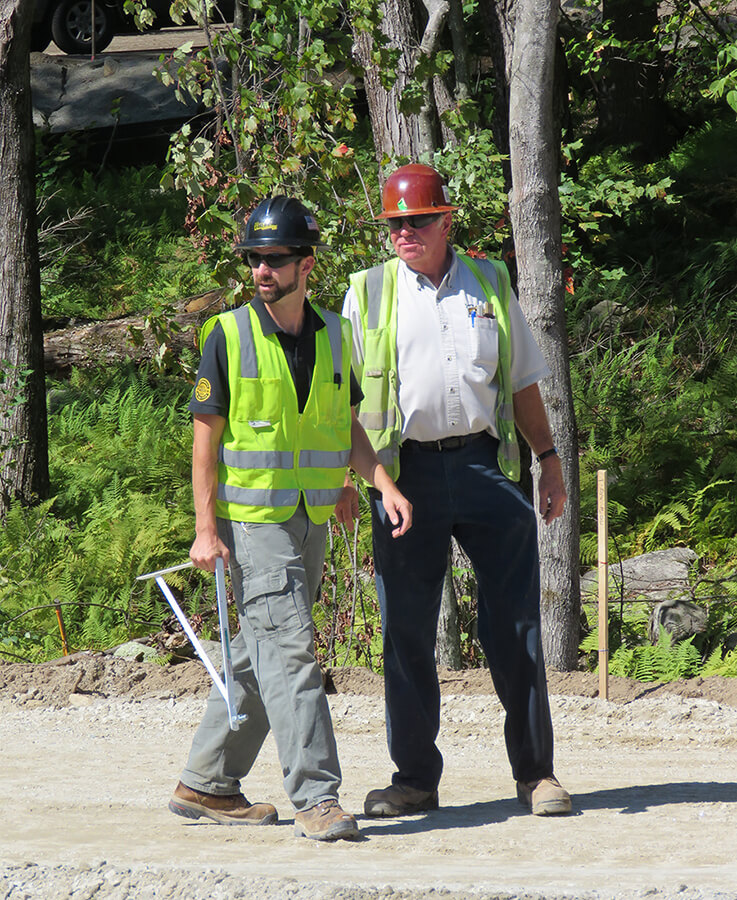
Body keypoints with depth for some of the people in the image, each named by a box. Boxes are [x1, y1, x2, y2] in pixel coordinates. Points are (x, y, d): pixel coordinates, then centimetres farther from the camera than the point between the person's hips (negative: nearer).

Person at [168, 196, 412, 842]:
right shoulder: (229, 335, -6)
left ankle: (208, 786, 21)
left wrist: (385, 485, 0)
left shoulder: (334, 334, 8)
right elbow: (206, 437, -5)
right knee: (288, 649, -14)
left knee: (261, 656, 11)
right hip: (252, 519, -6)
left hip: (312, 521, 6)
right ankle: (316, 796, -15)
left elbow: (348, 428, 16)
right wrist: (206, 527, -11)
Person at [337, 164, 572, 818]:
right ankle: (415, 779, 10)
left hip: (484, 465, 1)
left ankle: (536, 771, 7)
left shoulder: (490, 284, 12)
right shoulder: (369, 293, 8)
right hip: (404, 472, -1)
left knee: (515, 623, -1)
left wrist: (550, 458, 12)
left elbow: (523, 381, 18)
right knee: (407, 630, 1)